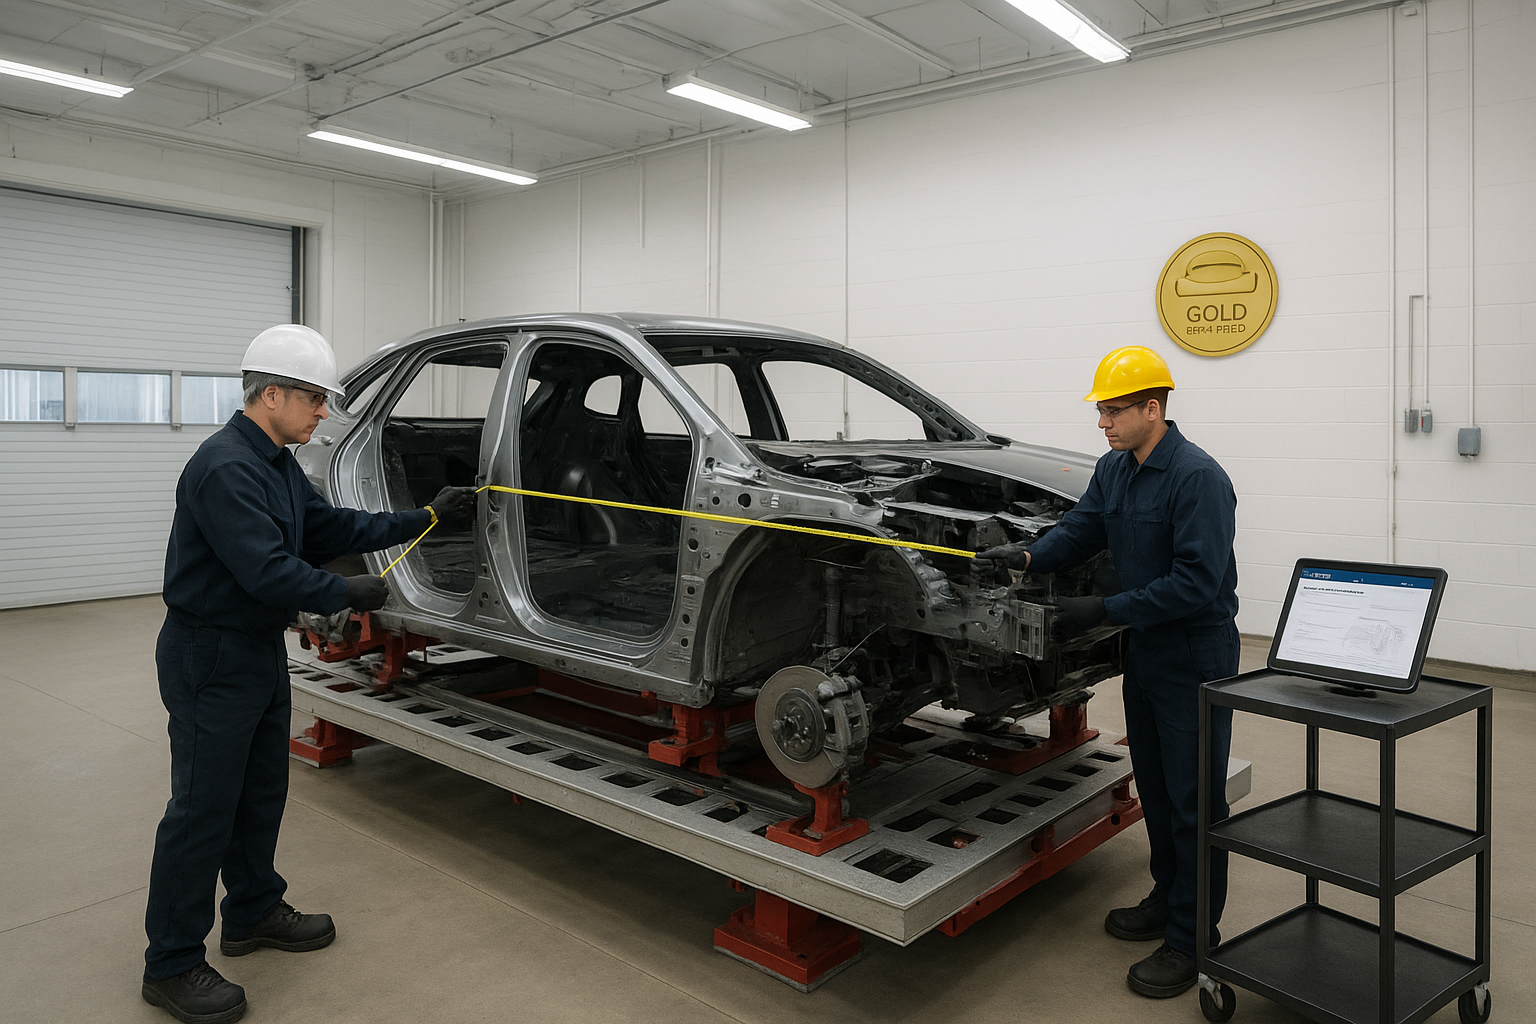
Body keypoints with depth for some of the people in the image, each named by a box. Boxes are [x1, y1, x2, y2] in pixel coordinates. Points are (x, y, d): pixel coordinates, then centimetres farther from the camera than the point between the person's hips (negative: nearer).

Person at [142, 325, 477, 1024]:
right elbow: (267, 570, -29)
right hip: (211, 658, -10)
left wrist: (427, 517, 9)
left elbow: (331, 527, 13)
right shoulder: (225, 467, -23)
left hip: (261, 649, 10)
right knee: (204, 808, 0)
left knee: (262, 794, 19)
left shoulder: (279, 463, 10)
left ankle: (253, 912, 37)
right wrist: (349, 595, -16)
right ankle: (172, 964, 14)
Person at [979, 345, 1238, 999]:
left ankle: (1189, 938, 13)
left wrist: (1104, 611, -26)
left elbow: (1197, 582, -26)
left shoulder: (1198, 478, -22)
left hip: (1196, 657, -8)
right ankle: (1166, 900, 36)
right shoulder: (1114, 470, 6)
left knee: (1195, 800, 2)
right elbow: (1080, 528, 8)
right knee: (1155, 789, 19)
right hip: (1144, 651, 9)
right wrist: (1029, 557, -12)